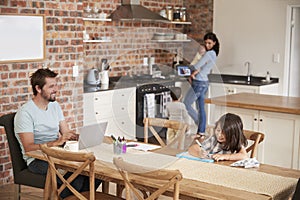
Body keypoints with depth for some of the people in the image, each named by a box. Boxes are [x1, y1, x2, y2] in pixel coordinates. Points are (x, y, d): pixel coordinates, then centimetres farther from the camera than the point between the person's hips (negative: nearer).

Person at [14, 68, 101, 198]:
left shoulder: (55, 106, 13)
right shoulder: (25, 113, -12)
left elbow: (66, 133, 12)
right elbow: (28, 148, -20)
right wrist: (56, 142, -32)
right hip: (36, 160, -7)